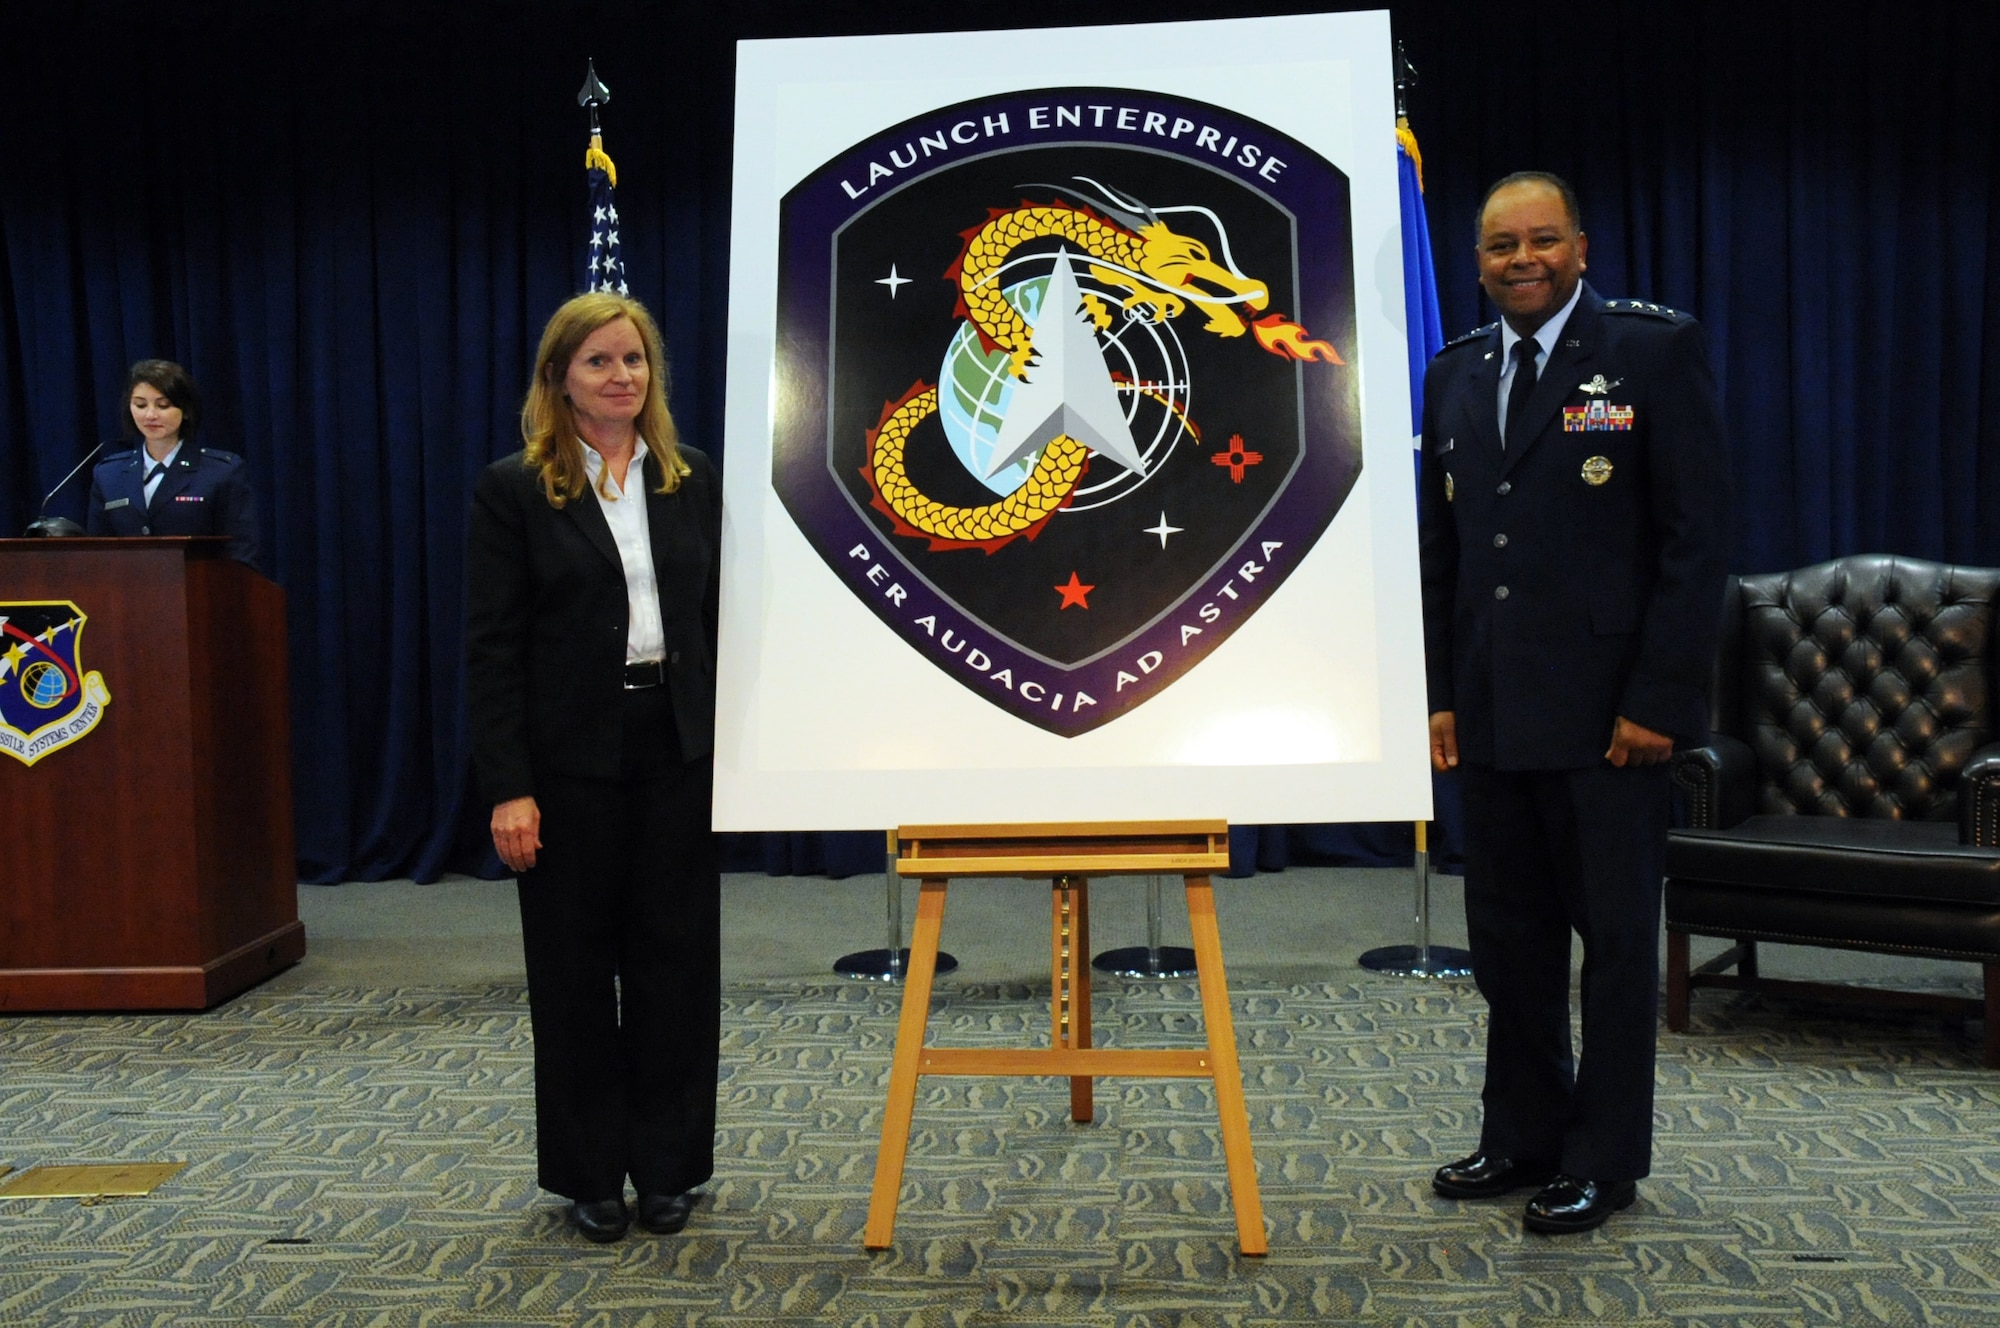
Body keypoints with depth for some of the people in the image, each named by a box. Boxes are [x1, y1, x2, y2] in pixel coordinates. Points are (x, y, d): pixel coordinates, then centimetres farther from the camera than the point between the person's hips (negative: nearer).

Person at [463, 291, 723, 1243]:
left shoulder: (693, 482, 8)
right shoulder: (514, 489, -3)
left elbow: (721, 620, 10)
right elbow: (492, 647, -6)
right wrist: (507, 788, -12)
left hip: (679, 753, 3)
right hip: (571, 760, -3)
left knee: (677, 959, 8)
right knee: (576, 968, 7)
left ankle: (668, 1166, 21)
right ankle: (590, 1175, 21)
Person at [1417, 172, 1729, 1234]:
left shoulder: (1655, 348, -3)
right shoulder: (1455, 374, 13)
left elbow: (1698, 534, -8)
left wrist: (1659, 698, -13)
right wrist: (1441, 692, 8)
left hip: (1608, 707, -5)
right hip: (1492, 711, 5)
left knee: (1616, 935, 5)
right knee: (1508, 936, 12)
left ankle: (1605, 1159, 18)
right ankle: (1524, 1136, 27)